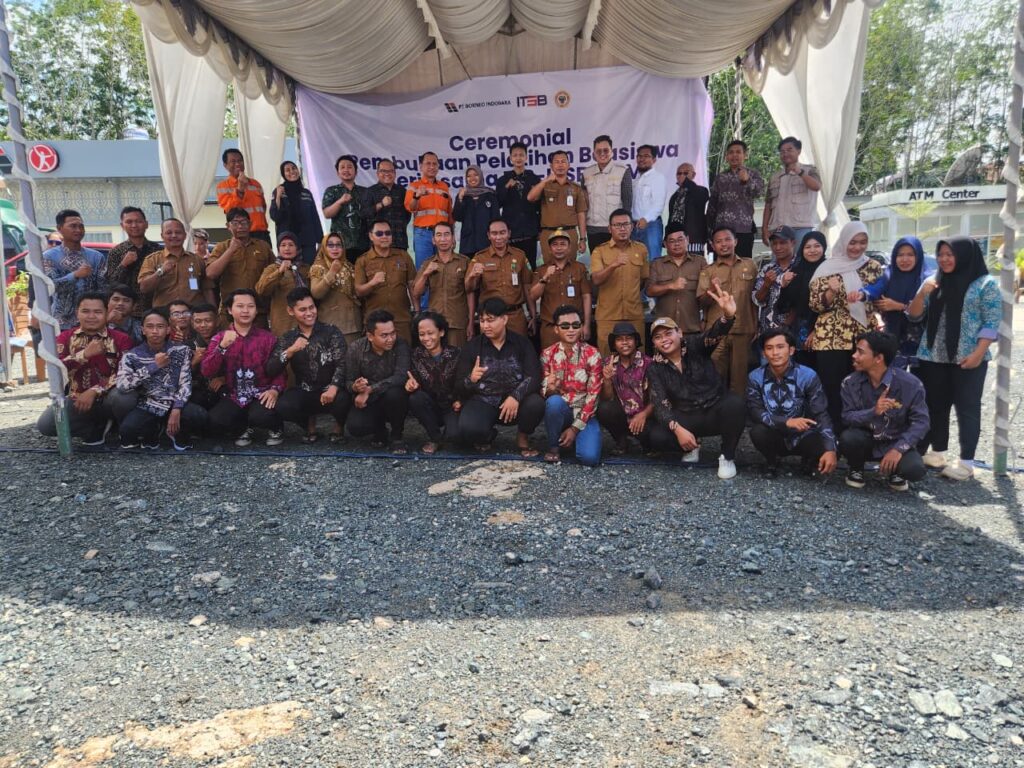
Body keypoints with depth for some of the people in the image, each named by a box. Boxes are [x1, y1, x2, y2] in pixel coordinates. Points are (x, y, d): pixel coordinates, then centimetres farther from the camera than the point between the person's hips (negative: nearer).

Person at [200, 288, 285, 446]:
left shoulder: (268, 338, 3)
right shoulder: (219, 338, 7)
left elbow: (278, 370, -3)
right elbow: (206, 372, -5)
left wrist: (275, 389, -24)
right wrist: (222, 347, -18)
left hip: (261, 394, -2)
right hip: (234, 396, 2)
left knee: (261, 417, -33)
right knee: (215, 421, -26)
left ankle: (275, 427, 5)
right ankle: (243, 428, 8)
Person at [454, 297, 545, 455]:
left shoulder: (522, 343, 1)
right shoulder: (472, 346, 1)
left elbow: (534, 377, -11)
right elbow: (459, 387, -4)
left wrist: (516, 396, -30)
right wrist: (471, 379, -28)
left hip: (515, 401, 1)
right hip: (483, 401, 0)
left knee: (536, 403, -32)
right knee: (467, 430, -32)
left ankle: (523, 438, 2)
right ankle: (488, 435, 9)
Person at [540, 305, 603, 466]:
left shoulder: (592, 354, -6)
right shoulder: (547, 354, -1)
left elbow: (593, 394, -9)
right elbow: (543, 390, -1)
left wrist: (575, 428, -14)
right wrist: (549, 389, -28)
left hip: (584, 414, -1)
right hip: (559, 410, 1)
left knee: (590, 457, -24)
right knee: (554, 401, -36)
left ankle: (575, 435, 13)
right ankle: (554, 445, -9)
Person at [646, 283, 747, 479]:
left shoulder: (695, 346, -8)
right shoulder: (655, 368, -3)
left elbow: (714, 334, -31)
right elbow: (660, 404, -10)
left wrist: (727, 316, -56)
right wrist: (677, 429, -29)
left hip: (716, 411, -1)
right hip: (686, 418, 2)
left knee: (735, 403, -35)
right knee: (657, 437, -26)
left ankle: (728, 457, -11)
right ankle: (692, 446, 10)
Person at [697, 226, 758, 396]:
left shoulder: (750, 266, 9)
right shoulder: (707, 271, 5)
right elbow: (701, 302, -4)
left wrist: (757, 328, 9)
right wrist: (712, 290, -25)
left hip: (744, 331, 1)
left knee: (740, 376, 6)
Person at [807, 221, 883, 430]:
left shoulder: (873, 267, 9)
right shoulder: (827, 268, 1)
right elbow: (815, 304, -3)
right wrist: (831, 292, -19)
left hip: (864, 339, 3)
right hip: (831, 340, -2)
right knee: (832, 391, -2)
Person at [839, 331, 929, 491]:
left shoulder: (910, 384, -17)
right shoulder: (850, 382, -11)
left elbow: (921, 421, -15)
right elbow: (847, 417, -15)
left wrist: (898, 449, -27)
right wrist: (873, 412, -35)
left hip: (896, 442, -1)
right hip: (865, 439, 1)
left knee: (915, 469, -30)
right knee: (848, 438, -33)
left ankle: (895, 471, 10)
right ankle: (856, 469, 2)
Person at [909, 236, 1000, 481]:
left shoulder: (986, 284, -2)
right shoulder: (935, 283, 10)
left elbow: (992, 323, -6)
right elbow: (914, 315, 8)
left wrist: (978, 353, -15)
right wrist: (922, 293, -9)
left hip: (968, 359, -4)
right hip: (933, 357, 5)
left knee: (967, 408, -1)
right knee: (935, 406, 9)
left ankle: (966, 462, 4)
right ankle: (937, 452, 22)